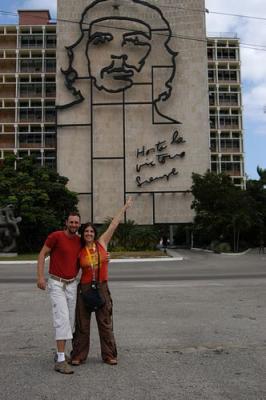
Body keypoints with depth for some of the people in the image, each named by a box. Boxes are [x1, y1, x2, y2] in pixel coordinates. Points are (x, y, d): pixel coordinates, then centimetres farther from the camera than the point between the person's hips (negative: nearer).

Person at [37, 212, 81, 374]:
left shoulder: (80, 241, 4)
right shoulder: (56, 236, -13)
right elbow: (42, 255, -10)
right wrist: (40, 276, -18)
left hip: (72, 285, 6)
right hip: (56, 284, -6)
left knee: (70, 320, 7)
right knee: (62, 319, -17)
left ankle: (60, 353, 24)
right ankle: (61, 361, -15)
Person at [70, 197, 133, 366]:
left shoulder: (102, 243, 0)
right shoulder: (79, 251, 1)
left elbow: (114, 224, 0)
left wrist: (125, 207, 2)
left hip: (102, 287, 0)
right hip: (84, 288, 0)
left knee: (105, 323, 7)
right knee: (82, 324, 7)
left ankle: (109, 355, 18)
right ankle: (78, 356, 20)